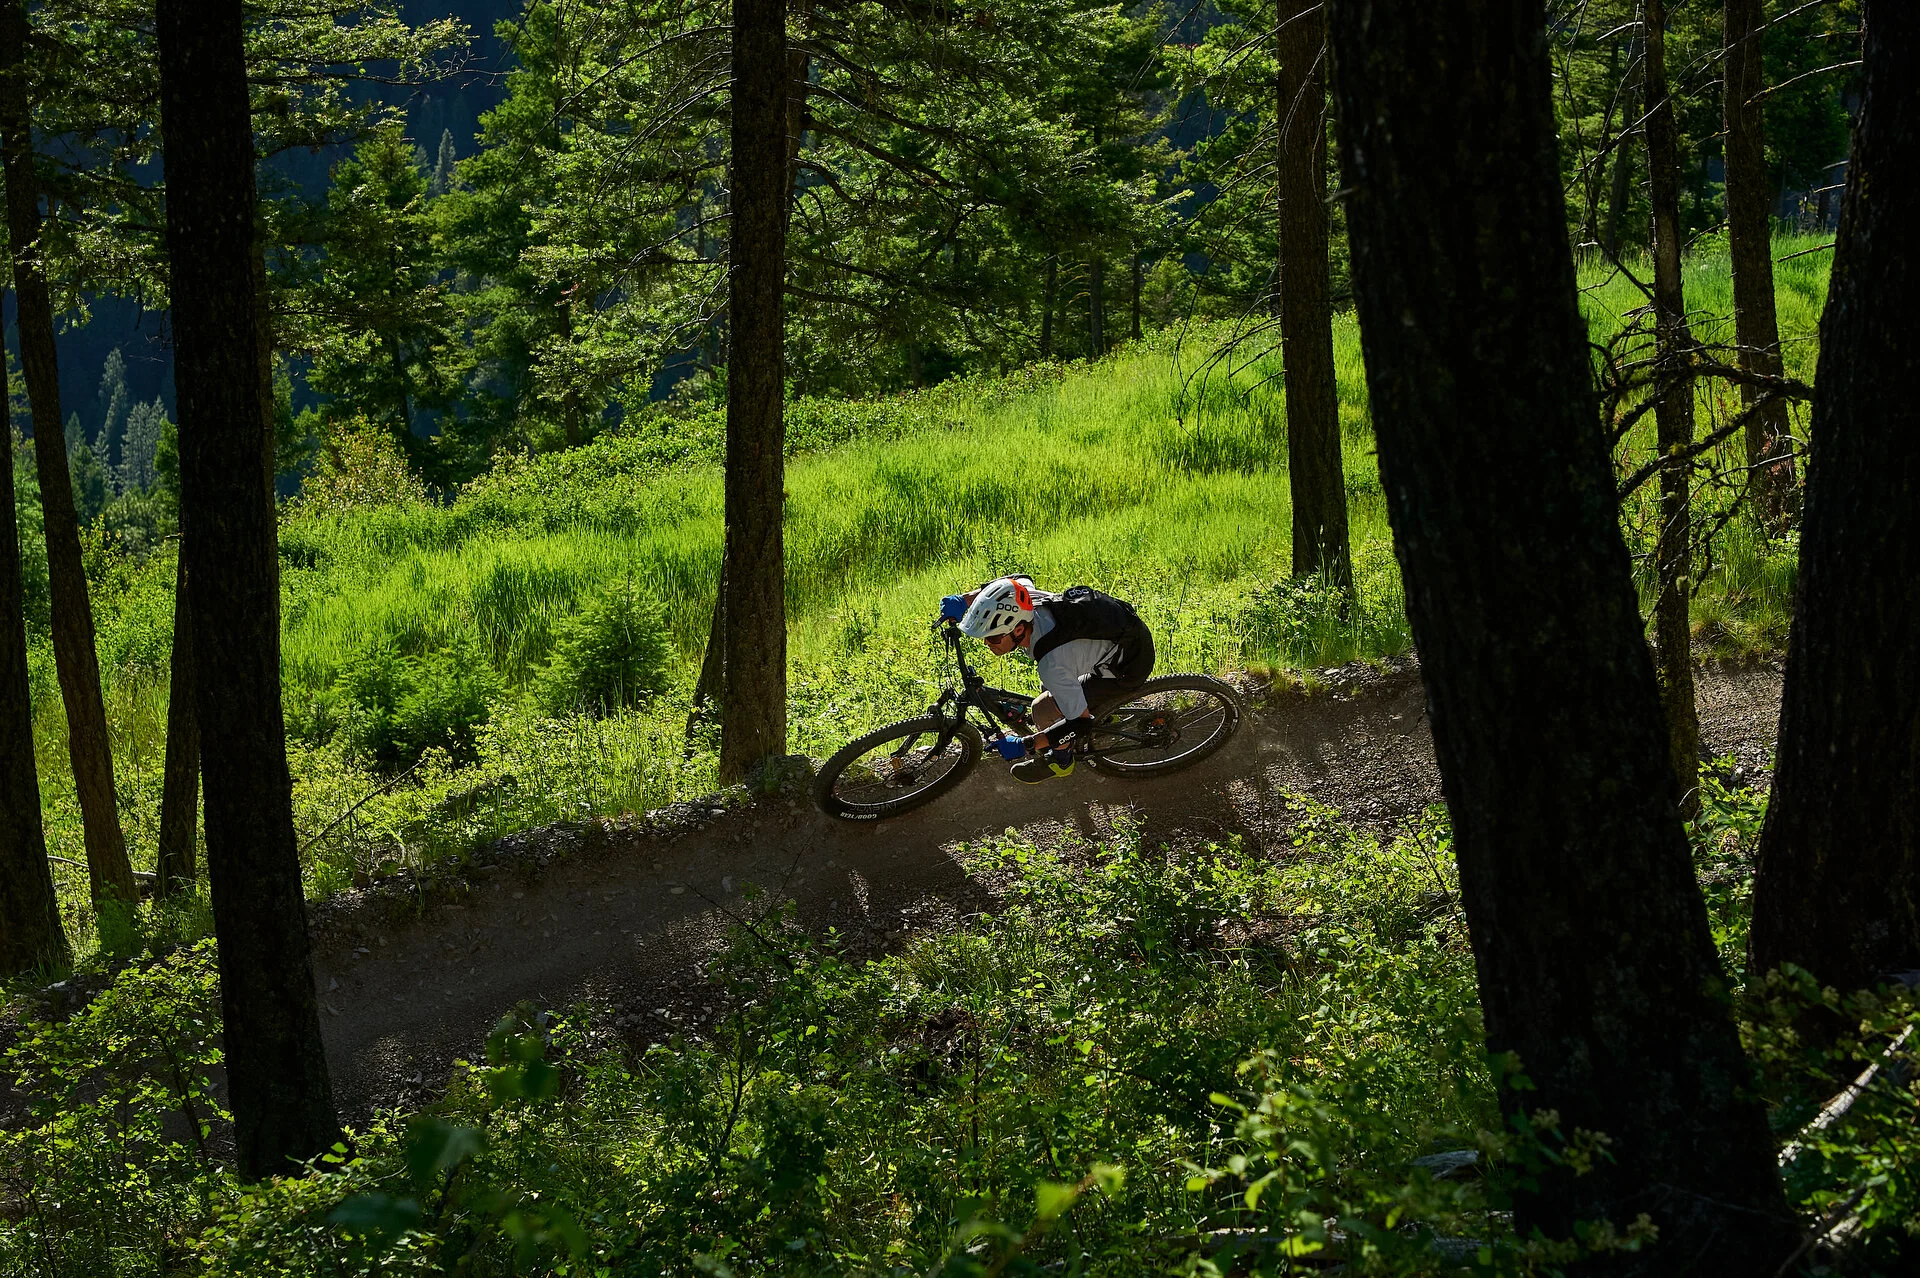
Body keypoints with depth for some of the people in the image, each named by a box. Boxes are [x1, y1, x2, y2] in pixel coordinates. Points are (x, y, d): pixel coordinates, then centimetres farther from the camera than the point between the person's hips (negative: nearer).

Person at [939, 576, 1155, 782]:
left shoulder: (1052, 664, -36)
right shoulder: (1027, 598, -16)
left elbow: (1080, 724, -28)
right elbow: (1019, 580, 11)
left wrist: (1024, 745, -25)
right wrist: (965, 599, 1)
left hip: (1128, 669, -8)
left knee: (1043, 709, -7)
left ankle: (1061, 760, 20)